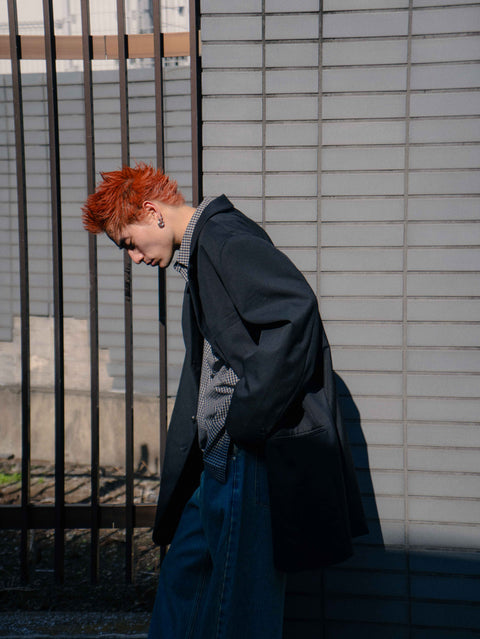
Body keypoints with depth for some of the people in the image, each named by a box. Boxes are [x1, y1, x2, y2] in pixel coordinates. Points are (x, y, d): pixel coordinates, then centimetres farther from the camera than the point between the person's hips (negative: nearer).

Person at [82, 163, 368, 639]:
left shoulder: (225, 238, -13)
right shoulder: (200, 252, 19)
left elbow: (294, 309, -28)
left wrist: (248, 414, -23)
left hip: (256, 456, -10)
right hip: (219, 456, 11)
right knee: (185, 569, 18)